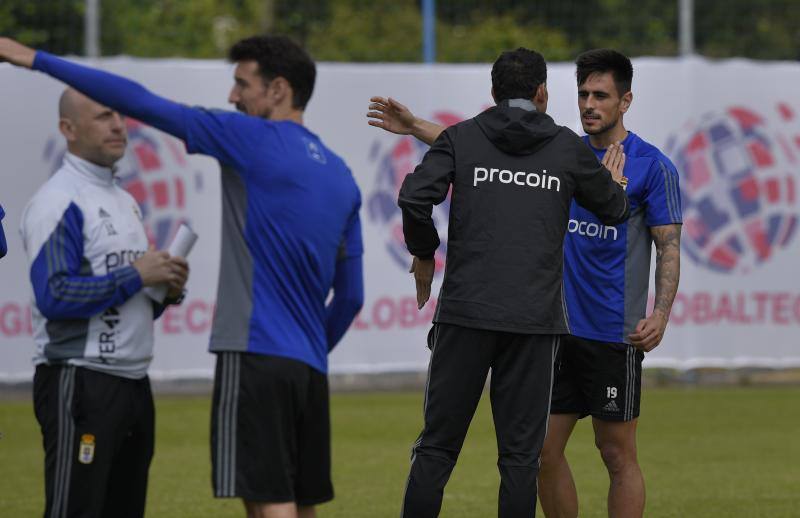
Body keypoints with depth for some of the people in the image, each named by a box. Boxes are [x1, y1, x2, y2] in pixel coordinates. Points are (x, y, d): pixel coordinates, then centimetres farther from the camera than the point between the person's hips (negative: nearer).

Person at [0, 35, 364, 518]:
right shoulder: (340, 175, 16)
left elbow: (143, 103, -6)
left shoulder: (254, 139, -5)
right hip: (310, 368, 8)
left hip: (255, 357, -8)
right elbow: (351, 296, 18)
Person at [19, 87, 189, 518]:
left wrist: (167, 289, 2)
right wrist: (136, 276, -17)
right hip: (78, 384, -9)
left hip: (133, 383, 9)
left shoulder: (125, 201, 18)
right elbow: (54, 297, -22)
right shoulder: (58, 201, -11)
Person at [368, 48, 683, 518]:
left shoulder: (653, 166, -5)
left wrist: (661, 314, -21)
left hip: (614, 335, -6)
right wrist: (416, 127, 9)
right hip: (559, 329, 6)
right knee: (545, 451, 5)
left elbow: (670, 247, -8)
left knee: (618, 456, -1)